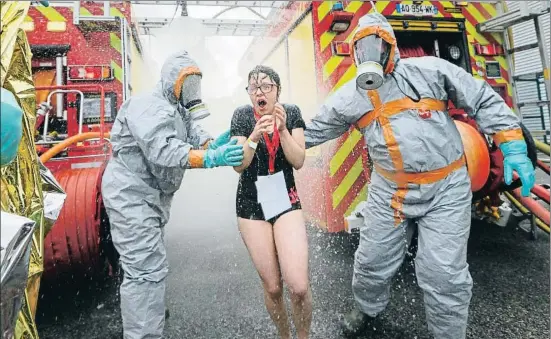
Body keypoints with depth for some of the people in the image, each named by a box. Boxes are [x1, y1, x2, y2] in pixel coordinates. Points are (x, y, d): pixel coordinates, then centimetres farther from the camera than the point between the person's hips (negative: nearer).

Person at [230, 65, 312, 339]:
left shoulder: (291, 113, -1)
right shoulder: (242, 115, -3)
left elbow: (298, 161, -8)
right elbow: (239, 165, -10)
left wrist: (282, 128, -22)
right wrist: (254, 136, -27)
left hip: (286, 201, 0)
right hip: (251, 205, 0)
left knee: (299, 285, -12)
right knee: (272, 286, 5)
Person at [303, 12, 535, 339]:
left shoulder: (429, 70, -5)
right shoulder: (347, 98, 2)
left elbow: (484, 100, 0)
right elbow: (313, 131, 9)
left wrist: (513, 147, -5)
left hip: (445, 189, -2)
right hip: (388, 190, 3)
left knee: (443, 273, 0)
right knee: (373, 261, 13)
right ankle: (368, 310, 44)